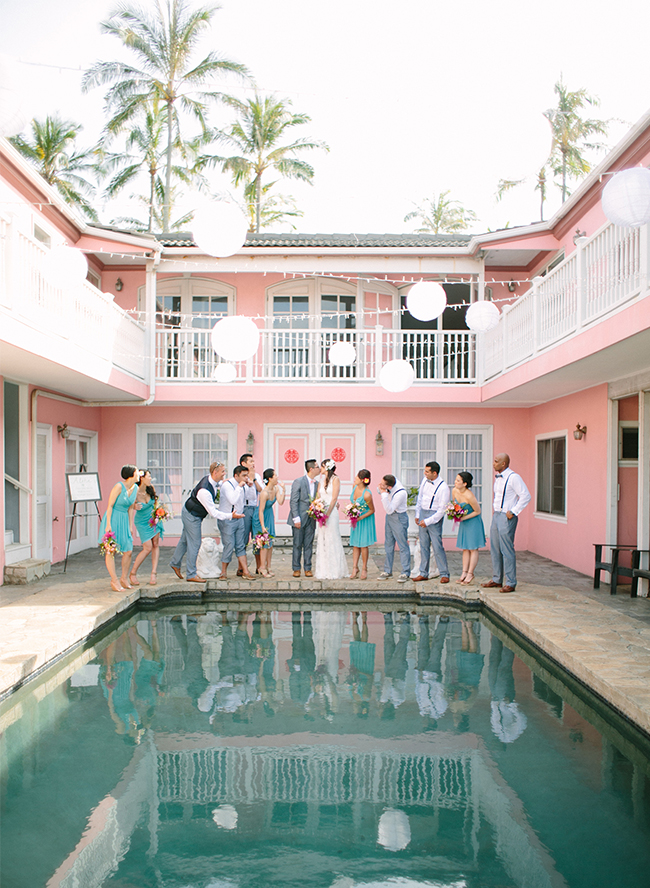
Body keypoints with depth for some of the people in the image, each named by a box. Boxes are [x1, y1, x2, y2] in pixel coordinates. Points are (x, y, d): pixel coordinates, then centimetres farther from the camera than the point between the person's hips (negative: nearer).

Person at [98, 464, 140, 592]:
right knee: (110, 550, -4)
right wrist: (108, 525, -17)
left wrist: (130, 527, 12)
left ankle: (124, 578, 18)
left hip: (124, 520, 7)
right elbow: (110, 506, -13)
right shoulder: (119, 486, -16)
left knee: (128, 551, 3)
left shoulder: (136, 488, 4)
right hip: (112, 519, -7)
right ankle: (114, 581, 1)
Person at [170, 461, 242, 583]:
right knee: (195, 543, -3)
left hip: (189, 513, 9)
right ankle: (191, 575, 7)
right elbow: (213, 513, -30)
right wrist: (230, 516, -28)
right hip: (192, 516, -9)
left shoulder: (209, 478, -9)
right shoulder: (205, 491, -36)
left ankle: (175, 563, 38)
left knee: (185, 540, 21)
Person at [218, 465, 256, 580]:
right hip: (227, 520, -7)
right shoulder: (226, 485, -14)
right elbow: (233, 500, -29)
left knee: (241, 546, 6)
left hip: (239, 518, 7)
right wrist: (239, 487, -24)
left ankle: (245, 571, 8)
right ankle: (223, 572, 11)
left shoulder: (241, 485, 11)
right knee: (229, 546, -4)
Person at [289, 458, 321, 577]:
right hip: (300, 518, -5)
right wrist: (296, 518, -16)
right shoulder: (298, 482, -8)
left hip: (311, 519, 5)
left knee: (309, 545, 7)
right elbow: (293, 501, -10)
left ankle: (308, 569, 14)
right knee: (297, 544, 2)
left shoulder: (316, 483, 9)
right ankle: (296, 569, 12)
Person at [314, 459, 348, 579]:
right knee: (322, 541, 5)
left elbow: (334, 498, -10)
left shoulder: (335, 479, -4)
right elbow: (318, 497, 12)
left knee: (332, 540, -3)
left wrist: (327, 514, -16)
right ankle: (323, 571, 11)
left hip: (331, 512, -6)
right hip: (322, 513, 6)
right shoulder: (321, 481, 15)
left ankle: (334, 571, 4)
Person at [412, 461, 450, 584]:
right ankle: (423, 573, 18)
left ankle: (444, 574, 4)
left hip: (434, 517, -6)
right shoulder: (425, 480, 4)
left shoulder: (443, 487, -16)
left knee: (437, 546, -7)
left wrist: (427, 521, -14)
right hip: (423, 513, 6)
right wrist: (417, 514, 16)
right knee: (423, 545, 10)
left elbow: (442, 509, -15)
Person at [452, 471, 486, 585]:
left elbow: (477, 511, -17)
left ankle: (470, 573, 9)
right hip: (463, 522, 7)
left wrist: (464, 518, -20)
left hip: (473, 522, -7)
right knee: (465, 548, 11)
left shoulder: (469, 496, -28)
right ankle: (464, 572, 17)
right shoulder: (454, 491, -7)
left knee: (473, 548, 2)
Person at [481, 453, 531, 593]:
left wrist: (513, 512, -17)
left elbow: (526, 496, -17)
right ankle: (496, 580, 22)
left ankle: (510, 583, 2)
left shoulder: (513, 477, -14)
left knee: (507, 550, -6)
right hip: (496, 515, 9)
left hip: (506, 517, -9)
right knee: (495, 549, 13)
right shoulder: (498, 477, 14)